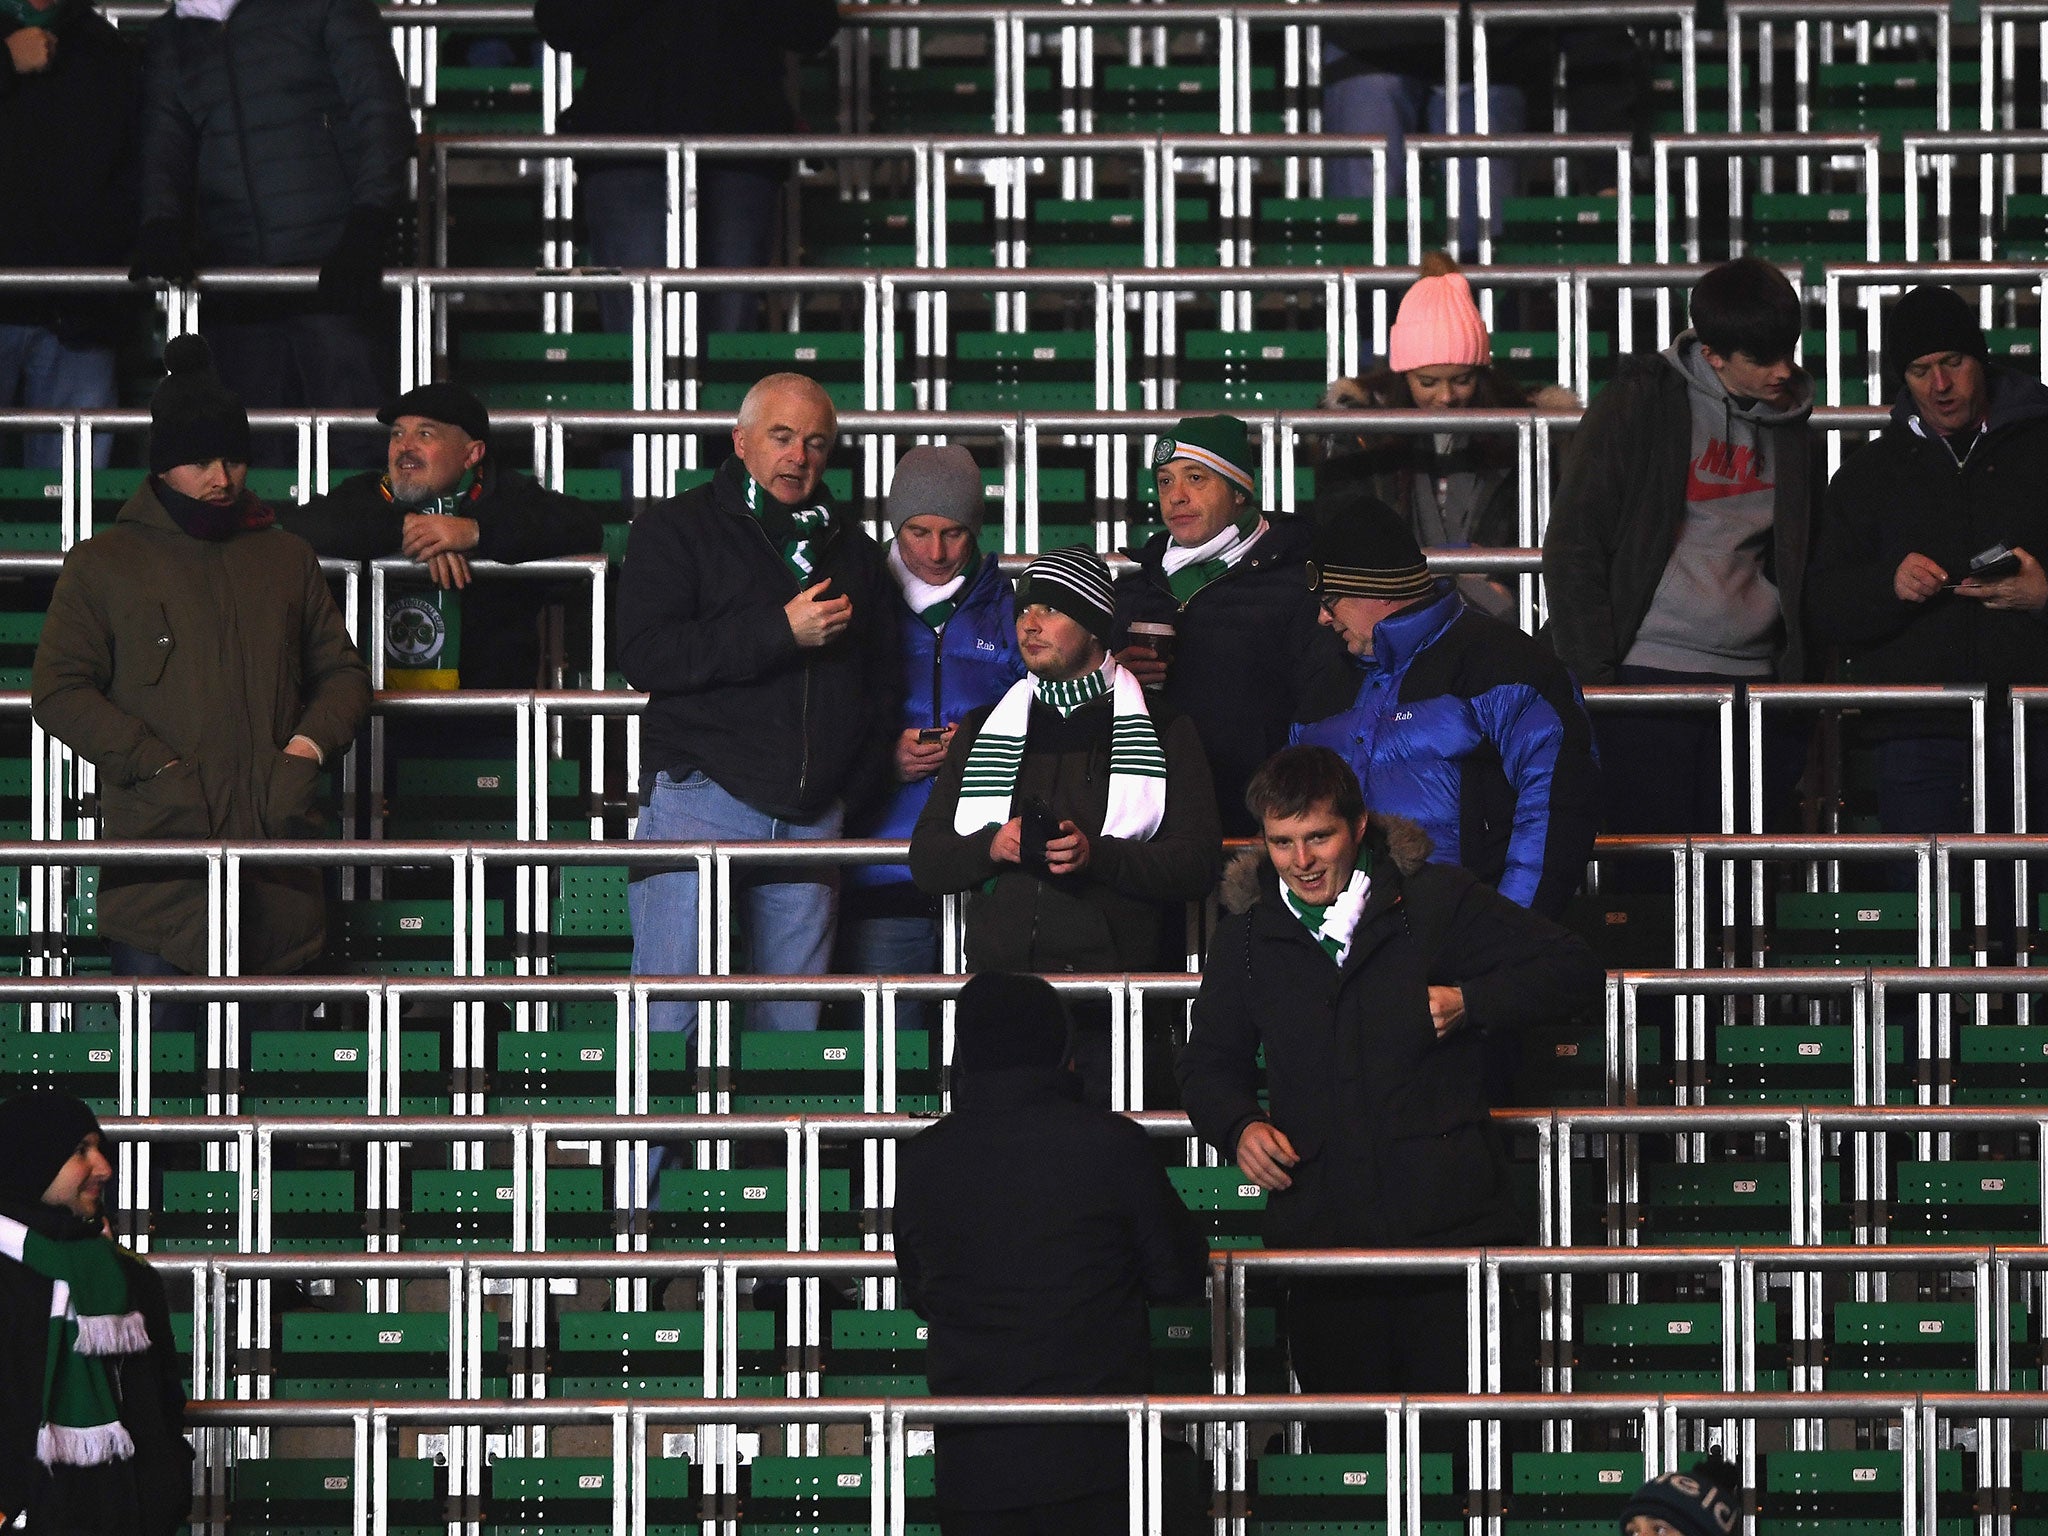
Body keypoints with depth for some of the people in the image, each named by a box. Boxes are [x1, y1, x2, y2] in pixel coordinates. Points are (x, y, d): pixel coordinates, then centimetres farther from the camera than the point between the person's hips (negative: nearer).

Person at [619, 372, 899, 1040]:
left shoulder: (853, 551, 19)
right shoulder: (675, 529, 6)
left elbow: (882, 682, 26)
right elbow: (645, 657, -9)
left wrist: (858, 780, 10)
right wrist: (782, 631, -13)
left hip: (812, 817, 4)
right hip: (701, 801, -4)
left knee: (793, 1020, 3)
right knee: (669, 1018, -12)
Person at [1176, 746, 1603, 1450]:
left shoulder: (1437, 901, 5)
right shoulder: (1247, 936, 13)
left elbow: (1574, 970, 7)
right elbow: (1208, 1063, 25)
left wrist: (1466, 1003, -6)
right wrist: (1241, 1125, 3)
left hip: (1448, 1215, -2)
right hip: (1320, 1227, 3)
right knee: (1345, 1443, 4)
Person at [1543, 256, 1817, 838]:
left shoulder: (1792, 428, 12)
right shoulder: (1640, 402, -2)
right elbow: (1572, 543, -4)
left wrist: (1803, 678, 11)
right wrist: (1594, 675, -9)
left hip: (1754, 681, 4)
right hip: (1645, 679, -4)